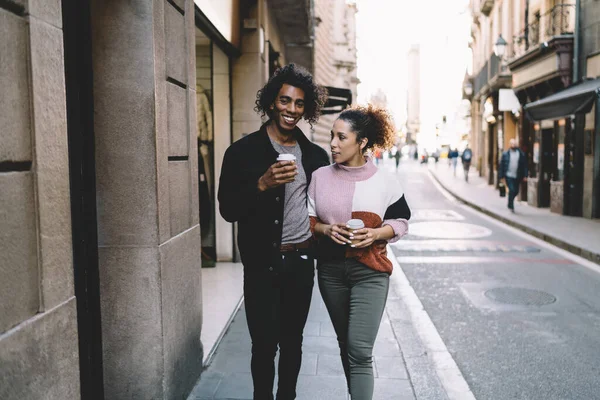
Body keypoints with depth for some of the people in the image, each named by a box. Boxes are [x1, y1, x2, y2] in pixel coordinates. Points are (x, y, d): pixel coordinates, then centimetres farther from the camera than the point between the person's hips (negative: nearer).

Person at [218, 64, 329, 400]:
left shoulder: (316, 155, 7)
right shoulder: (244, 151, -6)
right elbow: (228, 210, -9)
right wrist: (262, 185, -22)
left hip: (302, 262, 4)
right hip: (263, 264, -3)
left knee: (292, 341, 15)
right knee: (264, 344, 3)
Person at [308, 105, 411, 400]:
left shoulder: (385, 180, -6)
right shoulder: (320, 176, 0)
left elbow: (400, 222, 3)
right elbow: (305, 219, 6)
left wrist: (376, 234, -15)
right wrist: (325, 229, -14)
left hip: (370, 270, -3)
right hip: (330, 269, 3)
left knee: (360, 350, -10)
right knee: (346, 345, 17)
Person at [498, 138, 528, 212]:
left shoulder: (521, 154, 3)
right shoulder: (505, 154, -2)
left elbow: (524, 165, 4)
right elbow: (501, 165, -1)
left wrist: (525, 176, -1)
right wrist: (502, 176, -4)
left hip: (517, 176, 3)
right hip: (509, 176, -3)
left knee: (516, 191, 8)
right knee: (512, 190, -12)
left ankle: (510, 204, 33)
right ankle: (511, 206, 4)